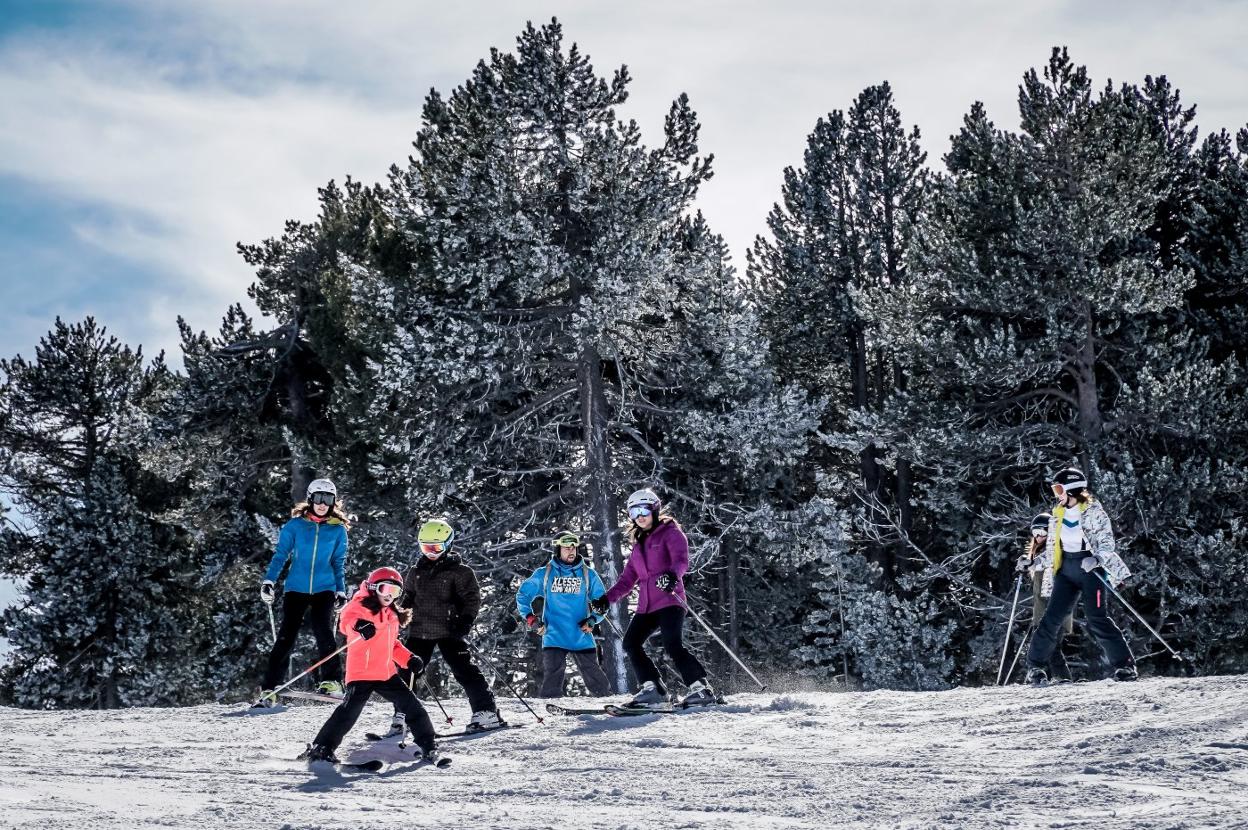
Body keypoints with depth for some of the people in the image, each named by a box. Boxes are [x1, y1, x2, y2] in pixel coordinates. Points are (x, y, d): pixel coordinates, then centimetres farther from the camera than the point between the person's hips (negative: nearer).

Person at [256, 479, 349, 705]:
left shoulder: (338, 530, 6)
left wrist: (341, 592, 5)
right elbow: (280, 555, 2)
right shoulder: (295, 525, 1)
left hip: (324, 589, 0)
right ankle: (269, 689, -2)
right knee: (286, 637, -5)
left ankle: (331, 681, -15)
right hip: (296, 588, 0)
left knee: (323, 631, -21)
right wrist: (268, 582, -7)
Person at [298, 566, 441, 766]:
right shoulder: (360, 606, -4)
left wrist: (409, 659, 17)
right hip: (361, 672, -7)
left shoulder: (392, 615, 21)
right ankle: (321, 748, -12)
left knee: (412, 706, 7)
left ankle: (427, 746, 18)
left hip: (386, 673, 7)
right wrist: (359, 626, -46)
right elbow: (346, 621, -24)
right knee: (350, 709, -18)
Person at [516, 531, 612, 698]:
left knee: (595, 677, 3)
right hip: (554, 638, -1)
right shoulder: (544, 574, 5)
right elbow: (523, 595, 13)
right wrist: (531, 618, 2)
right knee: (552, 678, -11)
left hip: (582, 638, 1)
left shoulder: (588, 574, 7)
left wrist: (592, 620, -3)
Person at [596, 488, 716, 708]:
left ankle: (701, 688, -17)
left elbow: (682, 559, -17)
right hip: (646, 606, 8)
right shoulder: (639, 544, 23)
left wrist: (672, 574, -38)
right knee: (631, 643, -7)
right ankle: (652, 688, -5)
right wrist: (607, 598, 15)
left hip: (669, 601, -8)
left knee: (673, 646, -21)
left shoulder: (670, 532, 1)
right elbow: (627, 579, 25)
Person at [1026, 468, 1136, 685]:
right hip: (1066, 570, 5)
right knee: (1052, 618, -4)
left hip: (1090, 569, -5)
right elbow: (1052, 549, 20)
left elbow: (1107, 543, -9)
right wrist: (1033, 563, 8)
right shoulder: (1057, 514, 11)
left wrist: (1096, 559, -27)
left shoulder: (1093, 511, -6)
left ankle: (1125, 665, -6)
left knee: (1097, 620, -13)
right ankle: (1035, 665, 1)